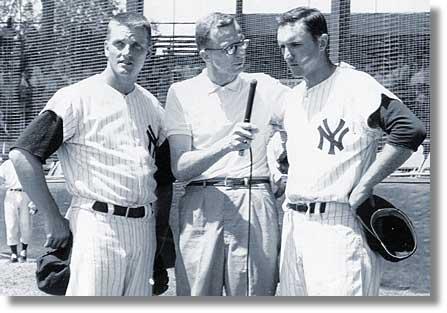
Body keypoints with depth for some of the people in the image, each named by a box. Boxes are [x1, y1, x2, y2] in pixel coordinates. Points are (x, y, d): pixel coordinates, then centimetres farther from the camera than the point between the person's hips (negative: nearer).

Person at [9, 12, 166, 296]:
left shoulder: (152, 105, 14)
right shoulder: (78, 98, -5)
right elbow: (23, 155, -10)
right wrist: (54, 220, -10)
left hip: (144, 228, 6)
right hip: (97, 226, -6)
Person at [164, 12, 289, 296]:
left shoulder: (265, 88, 10)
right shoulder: (182, 93, 6)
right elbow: (179, 169, -2)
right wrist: (226, 146, -17)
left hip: (255, 207, 1)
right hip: (200, 207, 0)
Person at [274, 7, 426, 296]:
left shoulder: (357, 86, -10)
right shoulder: (292, 98, 15)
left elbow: (411, 130, -21)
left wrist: (362, 189, -19)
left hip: (338, 226, -8)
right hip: (293, 225, 8)